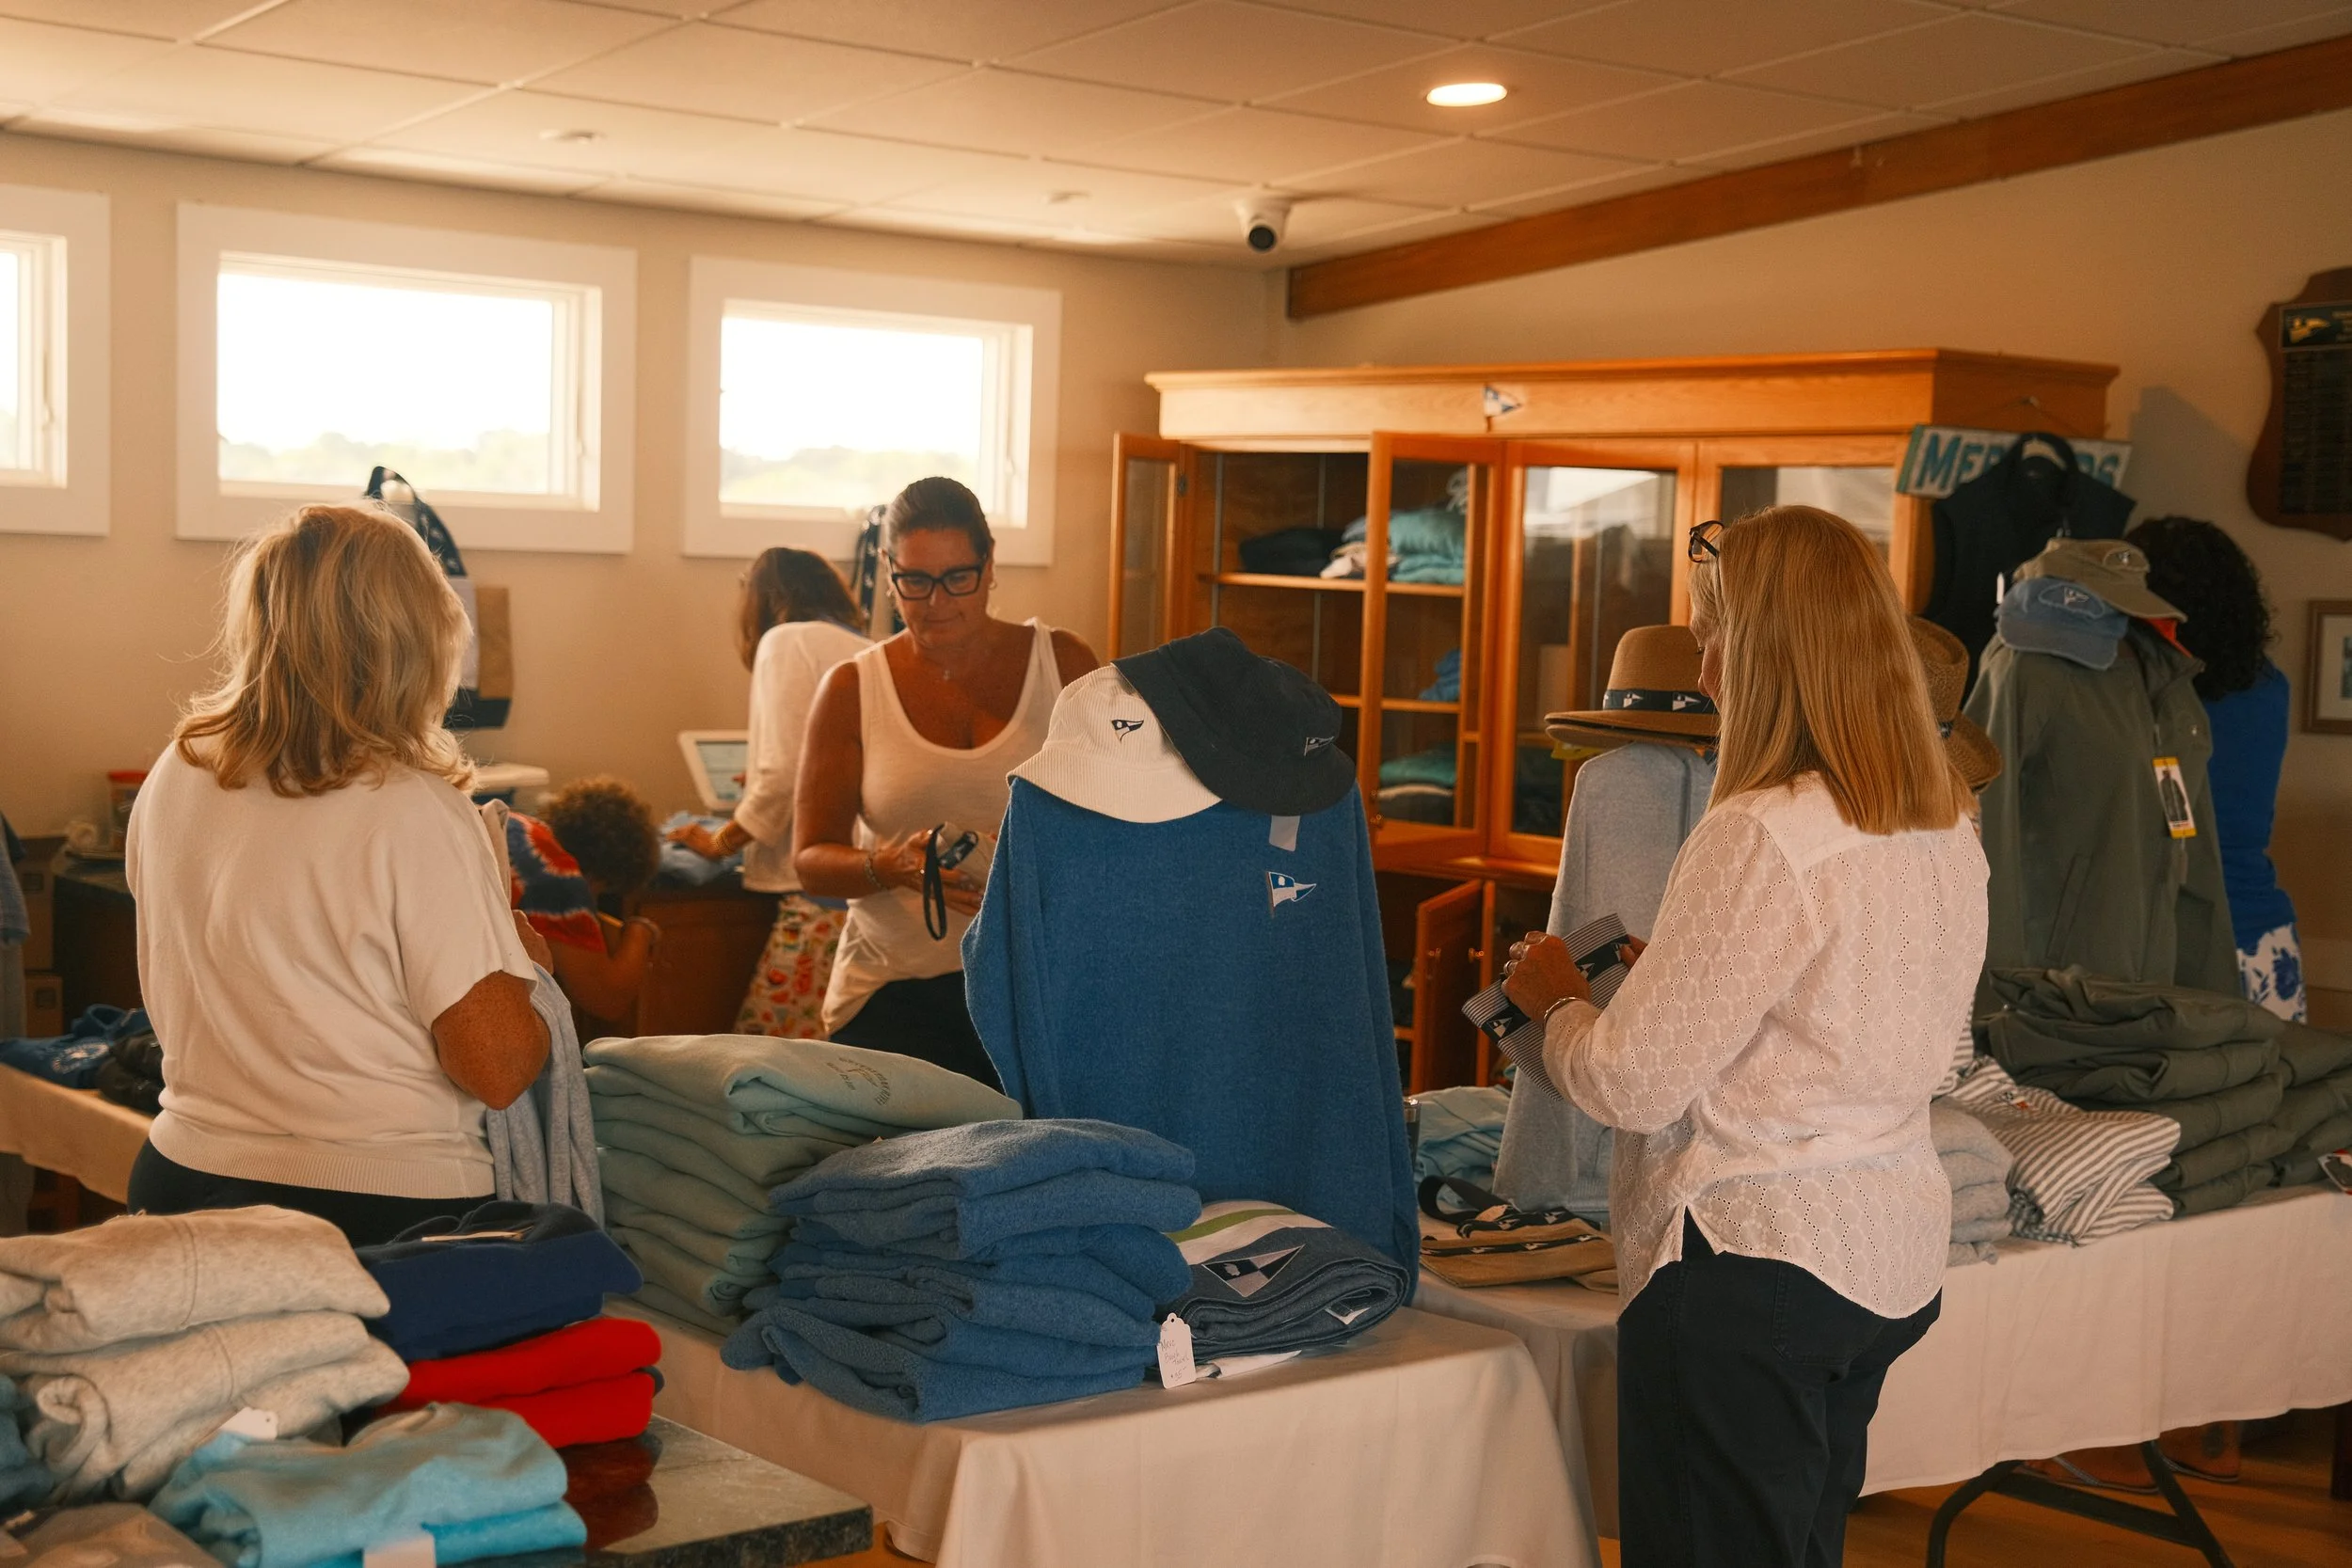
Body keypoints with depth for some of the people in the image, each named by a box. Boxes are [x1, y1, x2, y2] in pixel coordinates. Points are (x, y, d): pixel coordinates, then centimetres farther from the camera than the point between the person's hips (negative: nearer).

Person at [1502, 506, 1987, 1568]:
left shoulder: (1761, 837, -21)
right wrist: (1672, 963, 16)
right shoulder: (1947, 829, 6)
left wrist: (1553, 999, 1)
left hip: (1754, 1268, -9)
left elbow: (1631, 1084, -18)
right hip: (1891, 1252, 9)